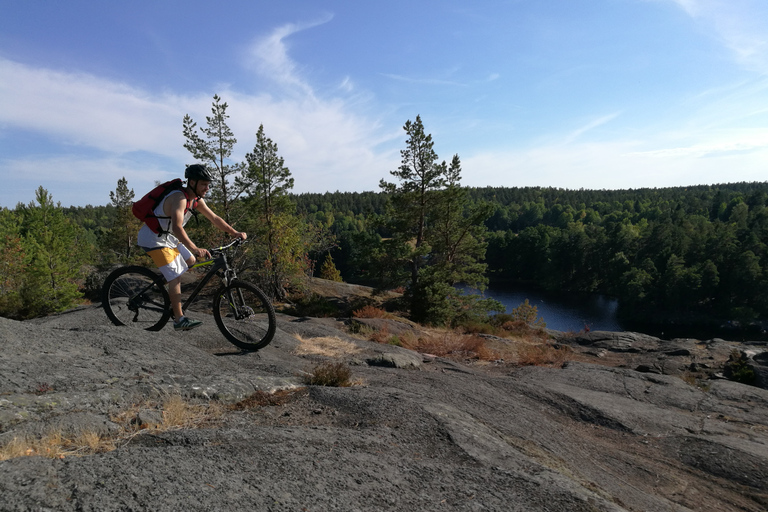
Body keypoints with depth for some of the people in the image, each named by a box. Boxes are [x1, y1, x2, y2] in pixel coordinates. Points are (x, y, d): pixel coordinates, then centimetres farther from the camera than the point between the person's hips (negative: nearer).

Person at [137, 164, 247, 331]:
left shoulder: (197, 199, 0)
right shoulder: (179, 197, -28)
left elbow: (214, 218, 8)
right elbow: (177, 227, -42)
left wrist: (235, 232, 0)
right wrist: (195, 249, -53)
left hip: (168, 237, 9)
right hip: (153, 239, -9)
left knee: (190, 262, 15)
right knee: (175, 276, -14)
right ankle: (179, 319, -9)